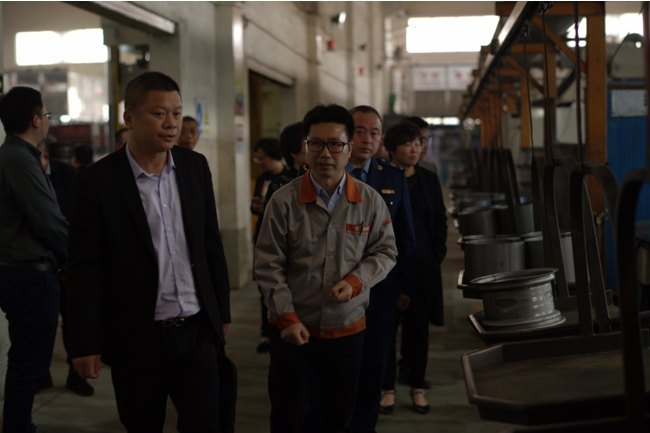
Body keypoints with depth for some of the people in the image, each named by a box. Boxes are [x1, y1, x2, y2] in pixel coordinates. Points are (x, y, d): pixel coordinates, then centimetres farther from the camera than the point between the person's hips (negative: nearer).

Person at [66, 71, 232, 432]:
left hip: (197, 333, 3)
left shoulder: (195, 166, 3)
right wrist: (85, 345, -9)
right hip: (137, 338, -3)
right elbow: (83, 269, -9)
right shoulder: (96, 181, -10)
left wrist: (222, 313, 12)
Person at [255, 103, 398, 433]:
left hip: (347, 328, 2)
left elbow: (385, 252, 4)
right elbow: (268, 266, -6)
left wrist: (356, 281, -14)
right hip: (292, 329, -1)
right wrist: (288, 318, -11)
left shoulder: (370, 202, -3)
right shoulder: (284, 201, -8)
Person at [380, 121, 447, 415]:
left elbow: (440, 221, 11)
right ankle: (388, 388, 14)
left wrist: (437, 255, 3)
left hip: (423, 264, 3)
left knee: (418, 327, 9)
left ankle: (417, 388, 20)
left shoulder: (429, 180, 8)